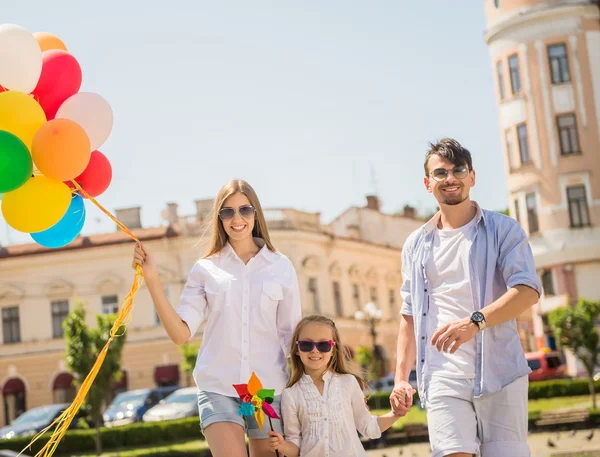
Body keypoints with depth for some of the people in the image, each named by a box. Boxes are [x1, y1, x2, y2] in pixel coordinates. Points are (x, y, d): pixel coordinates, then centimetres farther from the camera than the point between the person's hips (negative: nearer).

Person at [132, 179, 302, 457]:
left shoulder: (281, 267, 4)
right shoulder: (205, 270, 3)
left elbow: (292, 335, 8)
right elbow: (181, 333, -5)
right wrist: (151, 279, -12)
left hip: (268, 388, 1)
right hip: (218, 387, -1)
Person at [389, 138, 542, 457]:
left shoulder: (503, 230, 5)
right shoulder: (416, 246, 17)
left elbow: (528, 291, -10)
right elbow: (409, 316, 20)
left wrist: (476, 321, -25)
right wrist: (401, 377, 10)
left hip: (499, 373, -2)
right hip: (443, 377, 2)